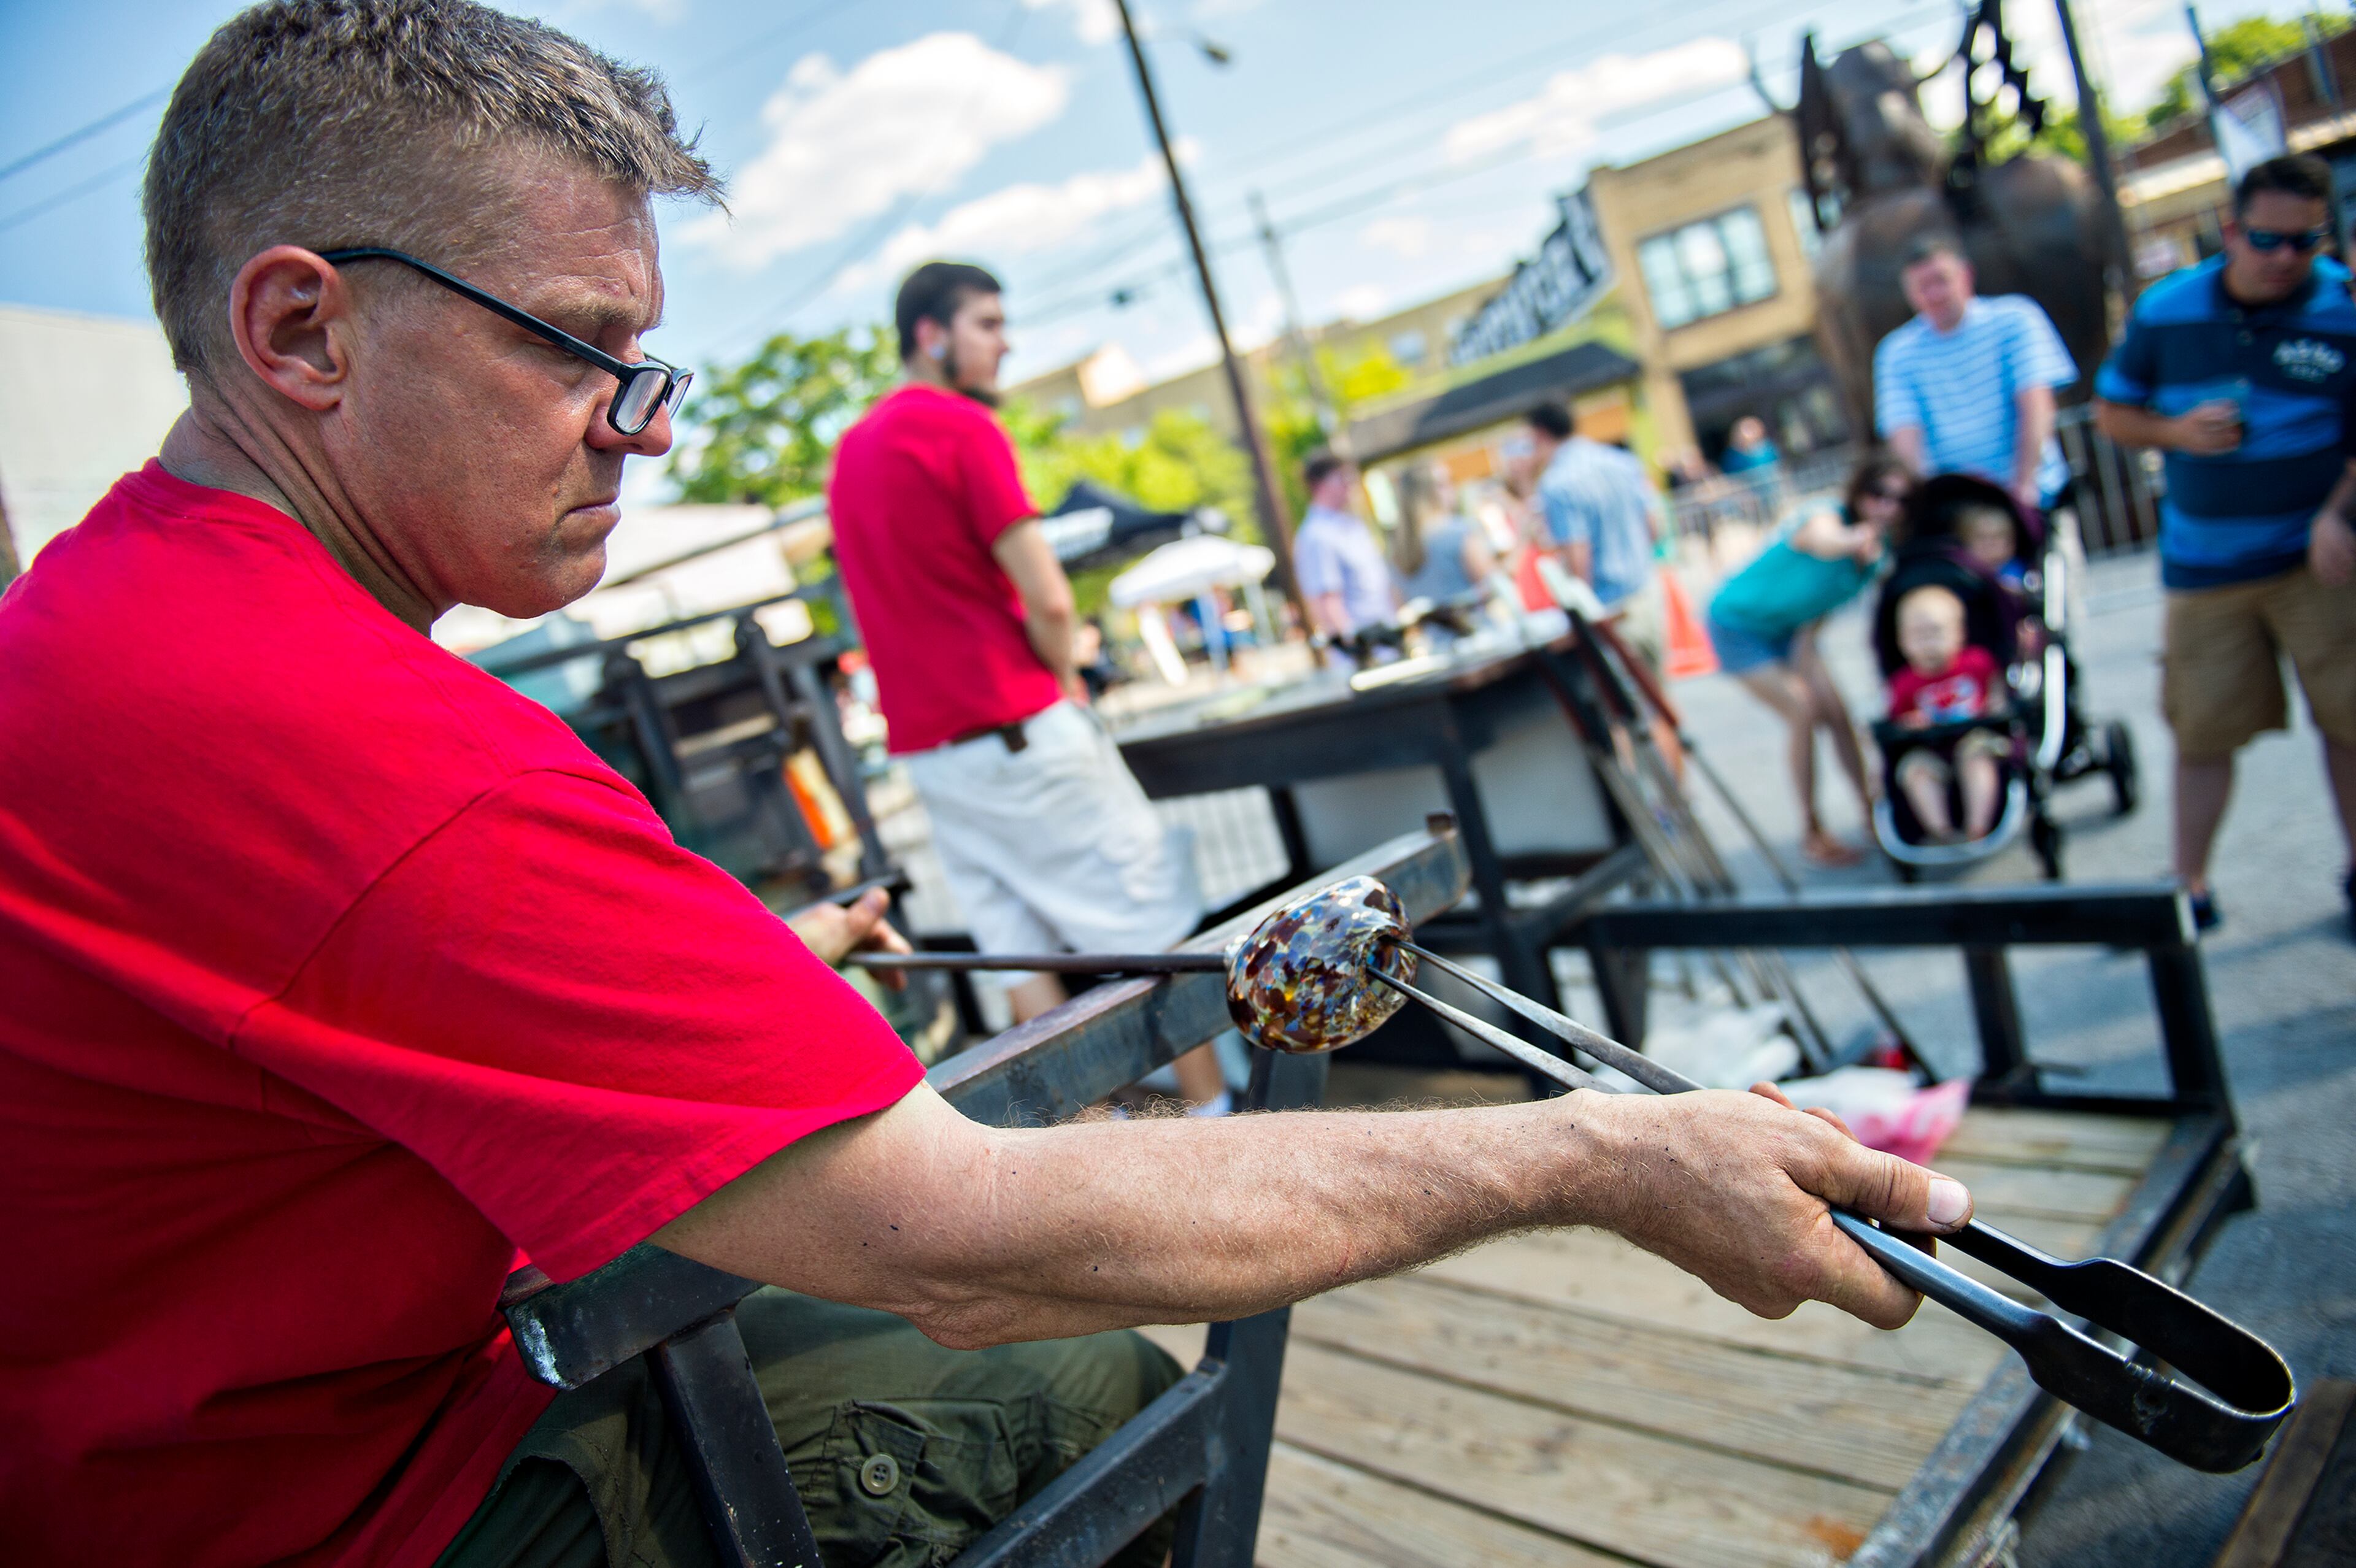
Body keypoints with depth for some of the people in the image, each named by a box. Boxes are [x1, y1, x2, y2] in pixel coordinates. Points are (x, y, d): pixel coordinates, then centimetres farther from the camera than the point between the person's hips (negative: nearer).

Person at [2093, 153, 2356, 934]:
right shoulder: (2165, 310, 0)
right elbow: (2111, 410, 9)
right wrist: (2175, 432, -11)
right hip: (2204, 564, 1)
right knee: (2202, 729, 6)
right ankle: (2190, 887, 17)